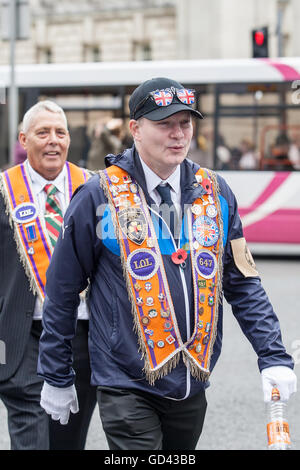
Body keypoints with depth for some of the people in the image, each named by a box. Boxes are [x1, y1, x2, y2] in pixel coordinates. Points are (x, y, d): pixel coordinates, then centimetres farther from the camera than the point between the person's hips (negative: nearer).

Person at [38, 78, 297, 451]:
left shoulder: (216, 193, 6)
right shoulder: (99, 196, -6)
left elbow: (243, 284, 10)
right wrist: (56, 376, 3)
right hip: (127, 387, -4)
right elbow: (62, 291, 0)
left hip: (192, 387, 5)